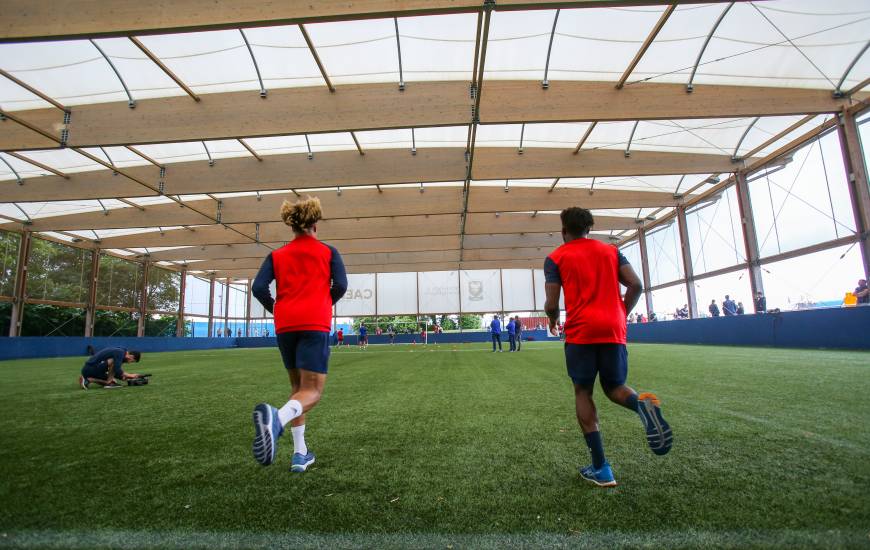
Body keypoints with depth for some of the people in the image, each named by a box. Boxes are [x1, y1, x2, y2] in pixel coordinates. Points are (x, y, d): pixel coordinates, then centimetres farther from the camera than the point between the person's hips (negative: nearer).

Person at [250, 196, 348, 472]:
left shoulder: (277, 255, 13)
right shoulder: (328, 251, 8)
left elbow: (258, 288, 1)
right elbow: (340, 285, -3)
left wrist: (275, 309, 17)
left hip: (285, 325, 4)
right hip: (315, 324, -4)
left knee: (298, 387, 18)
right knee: (312, 391, -5)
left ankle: (300, 454, 16)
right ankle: (277, 417, -38)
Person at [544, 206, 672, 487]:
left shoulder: (555, 257, 5)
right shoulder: (610, 250, 15)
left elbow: (551, 304, -3)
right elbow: (636, 285, 5)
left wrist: (553, 320, 18)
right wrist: (622, 314, 18)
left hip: (580, 331, -3)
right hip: (613, 330, 4)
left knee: (583, 392, 8)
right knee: (614, 387, 16)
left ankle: (601, 469, 5)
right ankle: (642, 404, -21)